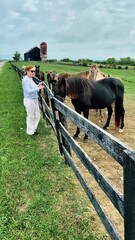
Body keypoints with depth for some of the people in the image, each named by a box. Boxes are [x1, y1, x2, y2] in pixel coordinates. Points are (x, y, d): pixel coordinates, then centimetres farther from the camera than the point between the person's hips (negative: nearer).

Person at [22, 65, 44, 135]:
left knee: (37, 115, 16)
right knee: (31, 116, 4)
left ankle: (33, 129, 32)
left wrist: (38, 86, 4)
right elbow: (28, 91, -25)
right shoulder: (26, 80, -17)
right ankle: (30, 131, 20)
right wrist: (38, 88, -26)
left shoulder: (30, 79, 11)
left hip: (35, 100, 9)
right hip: (29, 100, -9)